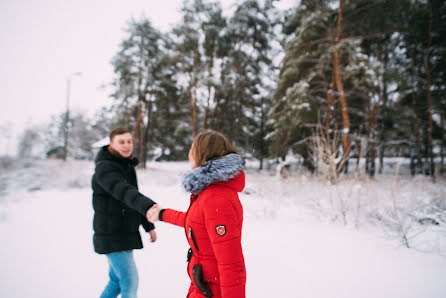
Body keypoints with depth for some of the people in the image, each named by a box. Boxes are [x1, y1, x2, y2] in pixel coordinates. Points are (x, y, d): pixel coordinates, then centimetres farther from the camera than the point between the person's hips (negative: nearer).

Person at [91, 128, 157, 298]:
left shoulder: (128, 167, 12)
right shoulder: (104, 167, -17)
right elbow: (123, 191, -36)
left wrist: (149, 226, 17)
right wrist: (149, 207, -53)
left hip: (125, 233, 9)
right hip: (111, 235, -9)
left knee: (117, 280, 19)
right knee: (130, 282, -6)